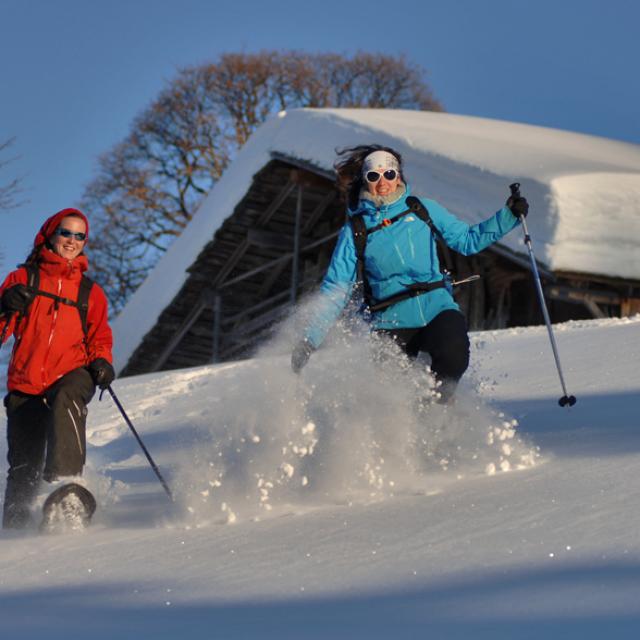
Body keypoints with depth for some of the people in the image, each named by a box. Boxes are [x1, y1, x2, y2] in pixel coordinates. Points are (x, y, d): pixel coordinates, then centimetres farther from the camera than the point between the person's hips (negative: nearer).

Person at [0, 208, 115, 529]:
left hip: (71, 375, 0)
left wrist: (101, 362, 0)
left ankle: (65, 479, -49)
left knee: (66, 400, -38)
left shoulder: (90, 292, 17)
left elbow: (99, 337, 22)